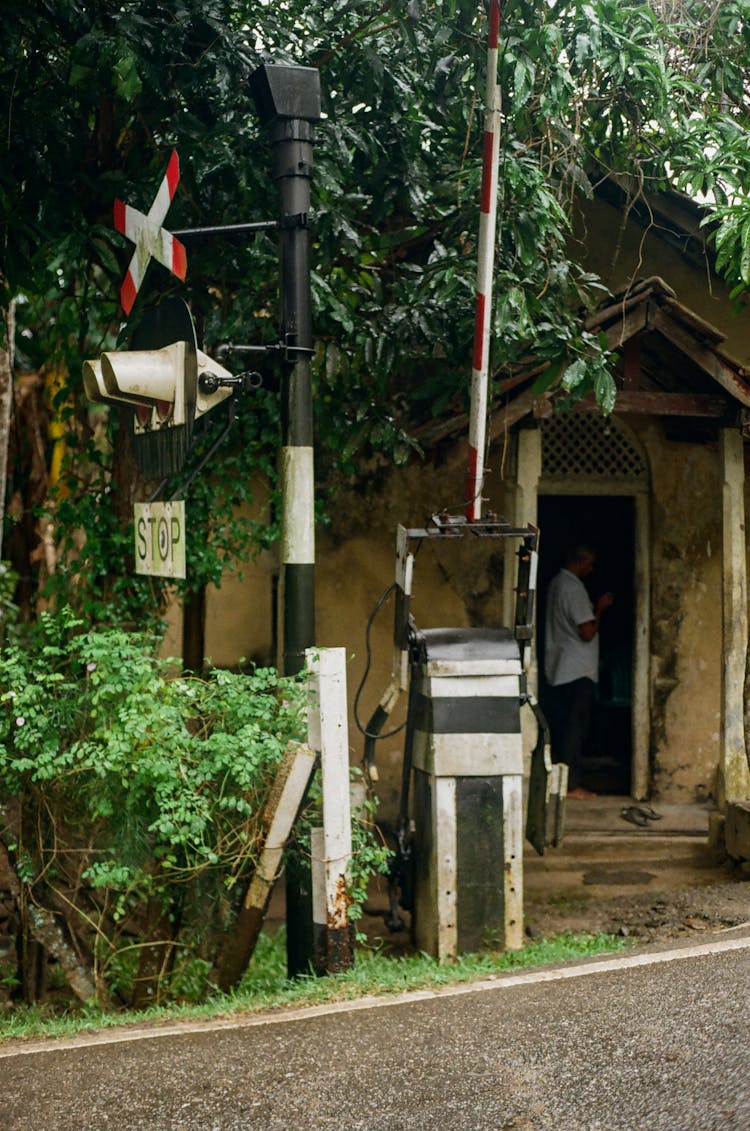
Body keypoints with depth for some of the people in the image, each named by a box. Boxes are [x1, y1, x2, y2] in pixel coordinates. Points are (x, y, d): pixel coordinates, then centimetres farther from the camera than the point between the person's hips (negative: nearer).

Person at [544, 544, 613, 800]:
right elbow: (587, 632, -21)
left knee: (560, 727, 12)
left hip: (557, 670, 9)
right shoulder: (574, 588, -18)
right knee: (576, 728, -5)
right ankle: (572, 785, -3)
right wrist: (599, 608, -7)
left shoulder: (557, 583, 12)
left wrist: (593, 608, 13)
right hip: (577, 672, -9)